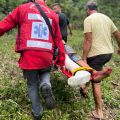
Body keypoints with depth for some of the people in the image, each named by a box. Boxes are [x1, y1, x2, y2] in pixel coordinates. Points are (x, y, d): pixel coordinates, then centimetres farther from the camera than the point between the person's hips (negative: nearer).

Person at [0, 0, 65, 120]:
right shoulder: (53, 14, 13)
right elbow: (58, 40, 13)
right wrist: (61, 60, 18)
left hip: (28, 55, -1)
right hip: (47, 56, 2)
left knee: (32, 84, 17)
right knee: (45, 73, 30)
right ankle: (46, 86, -3)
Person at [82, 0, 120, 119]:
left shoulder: (88, 19, -7)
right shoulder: (106, 17, 12)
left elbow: (88, 40, -16)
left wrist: (84, 58, -11)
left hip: (96, 54, -7)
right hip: (108, 52, 7)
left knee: (95, 82, 3)